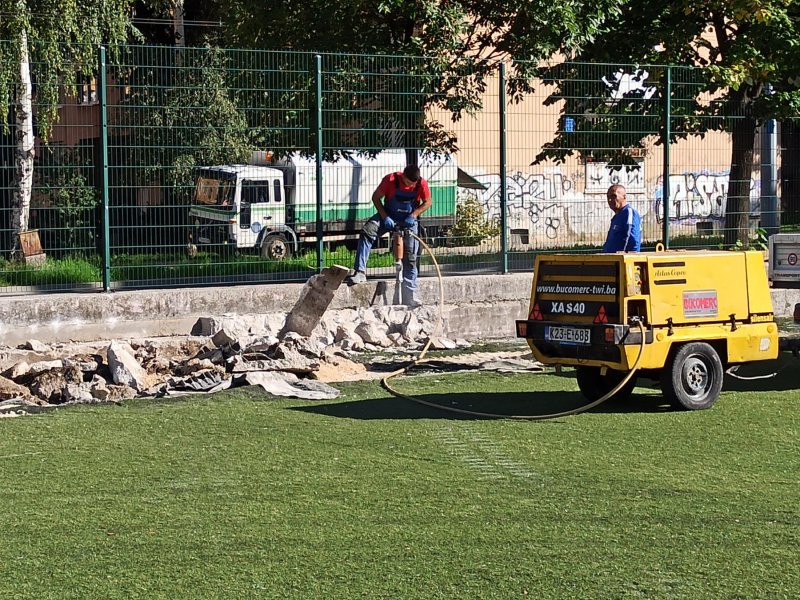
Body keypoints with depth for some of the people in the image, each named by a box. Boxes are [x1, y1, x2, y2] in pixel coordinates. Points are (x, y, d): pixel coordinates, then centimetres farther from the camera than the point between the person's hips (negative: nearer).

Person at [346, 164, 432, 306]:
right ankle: (360, 272, -32)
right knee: (367, 232, -29)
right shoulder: (391, 180, -21)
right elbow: (376, 197, -12)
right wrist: (385, 217, -22)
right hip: (388, 217, -1)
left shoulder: (422, 184, -18)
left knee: (410, 258, -1)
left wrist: (413, 215, -18)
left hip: (409, 221, 1)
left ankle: (410, 298, 8)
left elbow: (427, 203, -3)